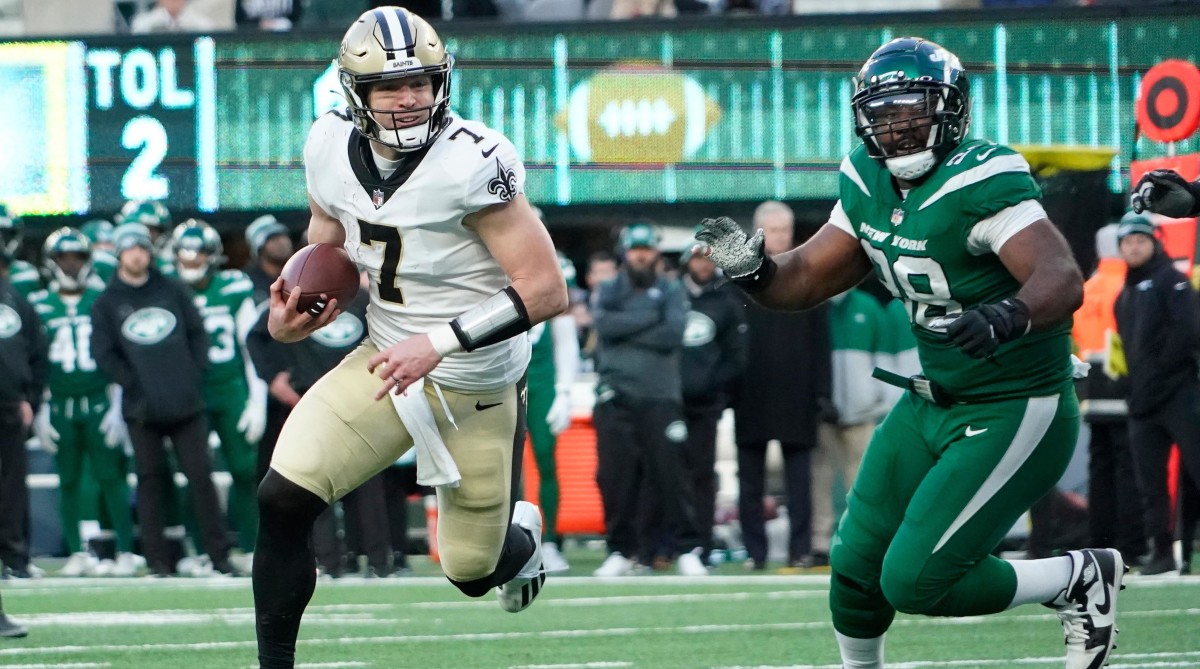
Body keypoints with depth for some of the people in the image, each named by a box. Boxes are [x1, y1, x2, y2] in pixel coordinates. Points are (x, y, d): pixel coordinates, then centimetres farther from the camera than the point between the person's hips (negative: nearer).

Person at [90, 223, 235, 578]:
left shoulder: (172, 290, 11)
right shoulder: (107, 303, 5)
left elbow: (197, 332, 13)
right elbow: (102, 353, 1)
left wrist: (195, 374, 1)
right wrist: (134, 383, -8)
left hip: (186, 402, 1)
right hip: (143, 409, -1)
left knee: (201, 475, -1)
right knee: (151, 480, 1)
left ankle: (218, 554, 4)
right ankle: (157, 558, 6)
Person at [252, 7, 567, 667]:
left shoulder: (472, 163, -27)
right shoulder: (333, 149, -8)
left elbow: (545, 289, -26)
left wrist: (439, 344, -32)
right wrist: (292, 311, -7)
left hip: (475, 384, -4)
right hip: (385, 360, 4)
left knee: (472, 573, 10)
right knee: (283, 499, -17)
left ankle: (519, 533, 48)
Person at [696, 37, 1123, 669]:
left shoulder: (981, 183, -25)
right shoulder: (870, 185, 0)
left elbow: (1061, 278, -37)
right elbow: (808, 277, 9)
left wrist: (1007, 317, -57)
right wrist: (751, 269, -13)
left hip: (1014, 414, -8)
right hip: (932, 403, 8)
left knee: (915, 581, -12)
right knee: (856, 567, 10)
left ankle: (1078, 580, 8)